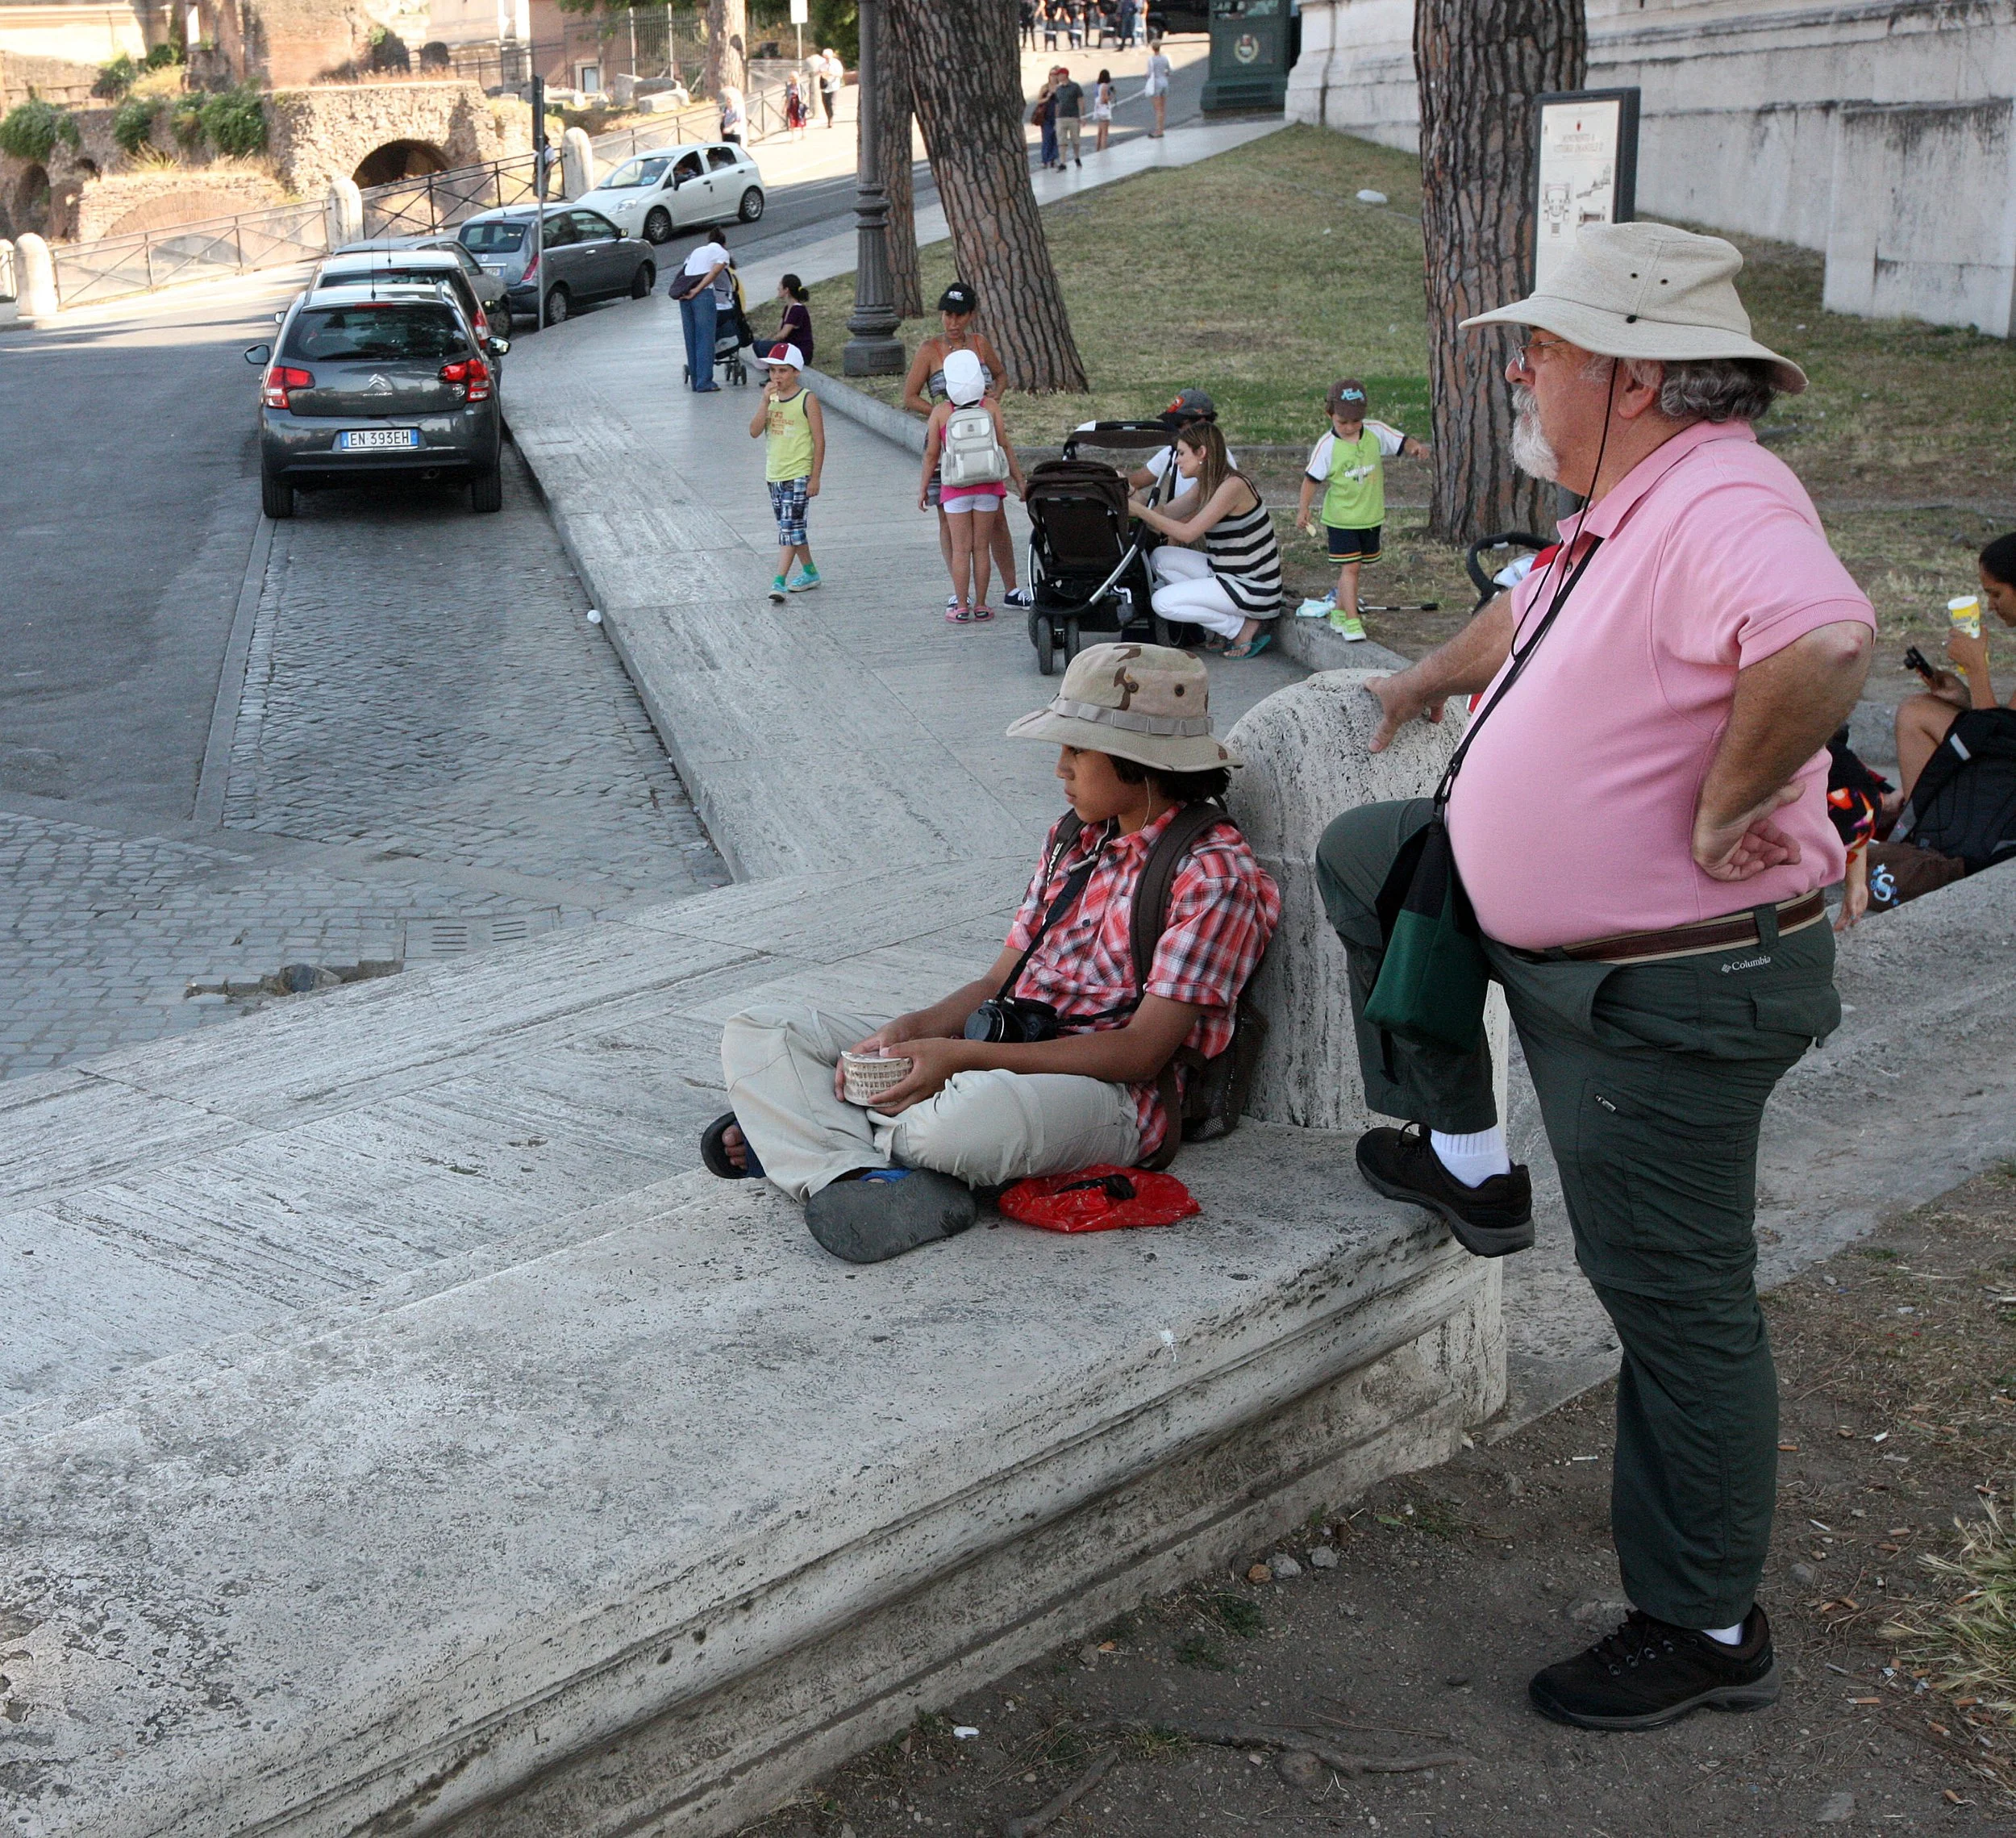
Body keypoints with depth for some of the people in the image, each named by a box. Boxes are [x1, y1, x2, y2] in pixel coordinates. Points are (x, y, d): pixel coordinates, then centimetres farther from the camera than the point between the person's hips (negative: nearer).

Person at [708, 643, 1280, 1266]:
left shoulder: (1213, 876, -9)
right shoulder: (1073, 840, 17)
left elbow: (1141, 1052, -16)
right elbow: (998, 983, 15)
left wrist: (963, 1056, -22)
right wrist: (913, 1029, -7)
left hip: (1108, 1095, -8)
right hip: (998, 1062, 8)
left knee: (963, 1120, -42)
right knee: (758, 1032, -2)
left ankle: (799, 1131, -11)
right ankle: (863, 1175, -27)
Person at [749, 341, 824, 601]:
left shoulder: (807, 399, -8)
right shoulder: (770, 397, 7)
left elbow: (819, 440, -8)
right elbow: (754, 432, -4)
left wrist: (815, 478, -11)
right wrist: (766, 401, -16)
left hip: (798, 474, -7)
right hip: (774, 473, 7)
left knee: (790, 526, -12)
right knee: (791, 528, 15)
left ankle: (780, 582, -16)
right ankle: (810, 573, 29)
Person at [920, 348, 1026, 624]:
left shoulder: (940, 412, -5)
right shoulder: (991, 407, -4)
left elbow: (931, 454, -2)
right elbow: (1005, 446, -2)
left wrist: (923, 488, 9)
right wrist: (1020, 481, 7)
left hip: (956, 488, -1)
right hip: (988, 486, 1)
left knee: (961, 549, 4)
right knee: (981, 548, 7)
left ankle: (961, 607, 4)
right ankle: (980, 606, 10)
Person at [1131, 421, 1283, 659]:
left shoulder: (1233, 486, -20)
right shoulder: (1205, 485, 9)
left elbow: (1188, 532, -25)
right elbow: (1165, 515, 7)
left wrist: (1138, 509, -21)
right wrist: (1131, 498, -9)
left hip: (1254, 589, -10)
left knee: (1163, 602, -15)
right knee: (1160, 558, 2)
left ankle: (1243, 628, -3)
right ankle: (1222, 623, 3)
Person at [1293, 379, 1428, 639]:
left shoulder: (1376, 432, -4)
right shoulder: (1327, 446, -12)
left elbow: (1402, 441, 2)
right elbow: (1312, 478, -7)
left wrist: (1416, 447, -20)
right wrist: (1303, 508, -13)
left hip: (1371, 517, 4)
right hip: (1341, 520, -4)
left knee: (1354, 567, 15)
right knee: (1349, 567, -9)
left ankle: (1339, 610, 31)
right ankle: (1351, 621, -6)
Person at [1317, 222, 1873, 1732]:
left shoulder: (1723, 504, -25)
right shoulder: (1635, 513, 8)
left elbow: (1825, 645, -46)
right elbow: (1530, 616, 29)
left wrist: (1726, 804, -32)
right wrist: (1432, 677, 45)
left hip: (1668, 999, -10)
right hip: (1565, 932, 10)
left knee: (1681, 1308, 2)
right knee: (1363, 857, 19)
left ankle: (1706, 1634, 20)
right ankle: (1468, 1164, 26)